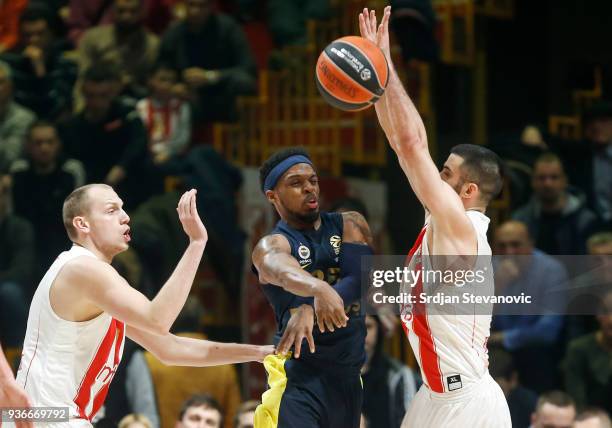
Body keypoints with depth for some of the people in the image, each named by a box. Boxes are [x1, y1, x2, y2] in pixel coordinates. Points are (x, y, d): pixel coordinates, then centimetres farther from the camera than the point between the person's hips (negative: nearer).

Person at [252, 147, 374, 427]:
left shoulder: (350, 225, 9)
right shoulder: (271, 246, -4)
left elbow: (358, 278, -11)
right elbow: (285, 272, -30)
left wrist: (311, 309, -29)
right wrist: (318, 289, -54)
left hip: (348, 374, 5)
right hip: (298, 375, -5)